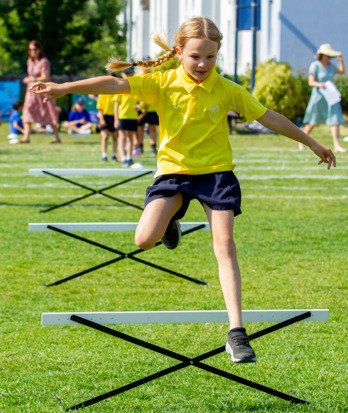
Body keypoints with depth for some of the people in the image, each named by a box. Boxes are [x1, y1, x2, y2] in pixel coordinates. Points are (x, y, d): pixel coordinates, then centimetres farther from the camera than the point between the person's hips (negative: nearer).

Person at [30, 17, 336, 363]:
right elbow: (115, 84, -18)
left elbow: (269, 117, 4)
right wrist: (65, 88, -27)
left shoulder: (226, 90, -4)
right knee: (145, 239, -17)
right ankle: (171, 219, 23)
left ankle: (236, 332, -9)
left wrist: (312, 143, 9)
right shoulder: (163, 83, -8)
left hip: (216, 172, 0)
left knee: (225, 246, -11)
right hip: (173, 170, 0)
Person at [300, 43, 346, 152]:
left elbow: (342, 72, 20)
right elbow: (311, 82, -17)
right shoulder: (315, 65, -11)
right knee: (313, 122, 6)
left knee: (335, 120, -10)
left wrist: (341, 61, 5)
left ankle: (337, 145, -14)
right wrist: (319, 84, -36)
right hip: (318, 95, -5)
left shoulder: (330, 65, 6)